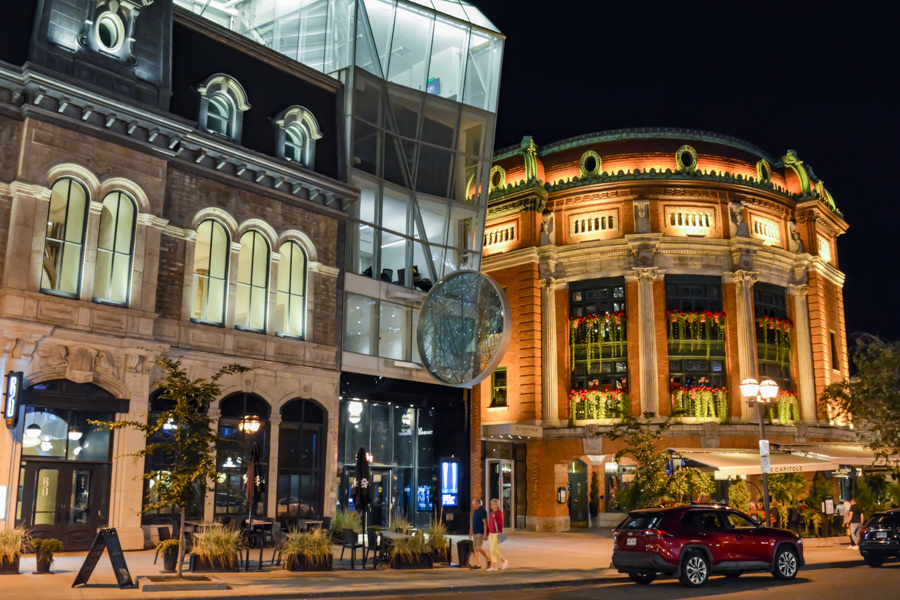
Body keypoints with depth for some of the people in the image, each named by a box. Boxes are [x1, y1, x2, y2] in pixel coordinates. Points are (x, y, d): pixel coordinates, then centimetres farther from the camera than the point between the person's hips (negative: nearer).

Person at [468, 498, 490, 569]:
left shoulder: (483, 511, -14)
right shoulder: (475, 511, 13)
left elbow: (485, 523, -17)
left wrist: (485, 534, -21)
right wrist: (470, 532, 18)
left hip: (481, 533, -9)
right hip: (475, 533, 9)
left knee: (479, 548, -12)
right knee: (475, 548, 4)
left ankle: (487, 559, 9)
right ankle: (478, 564, 7)